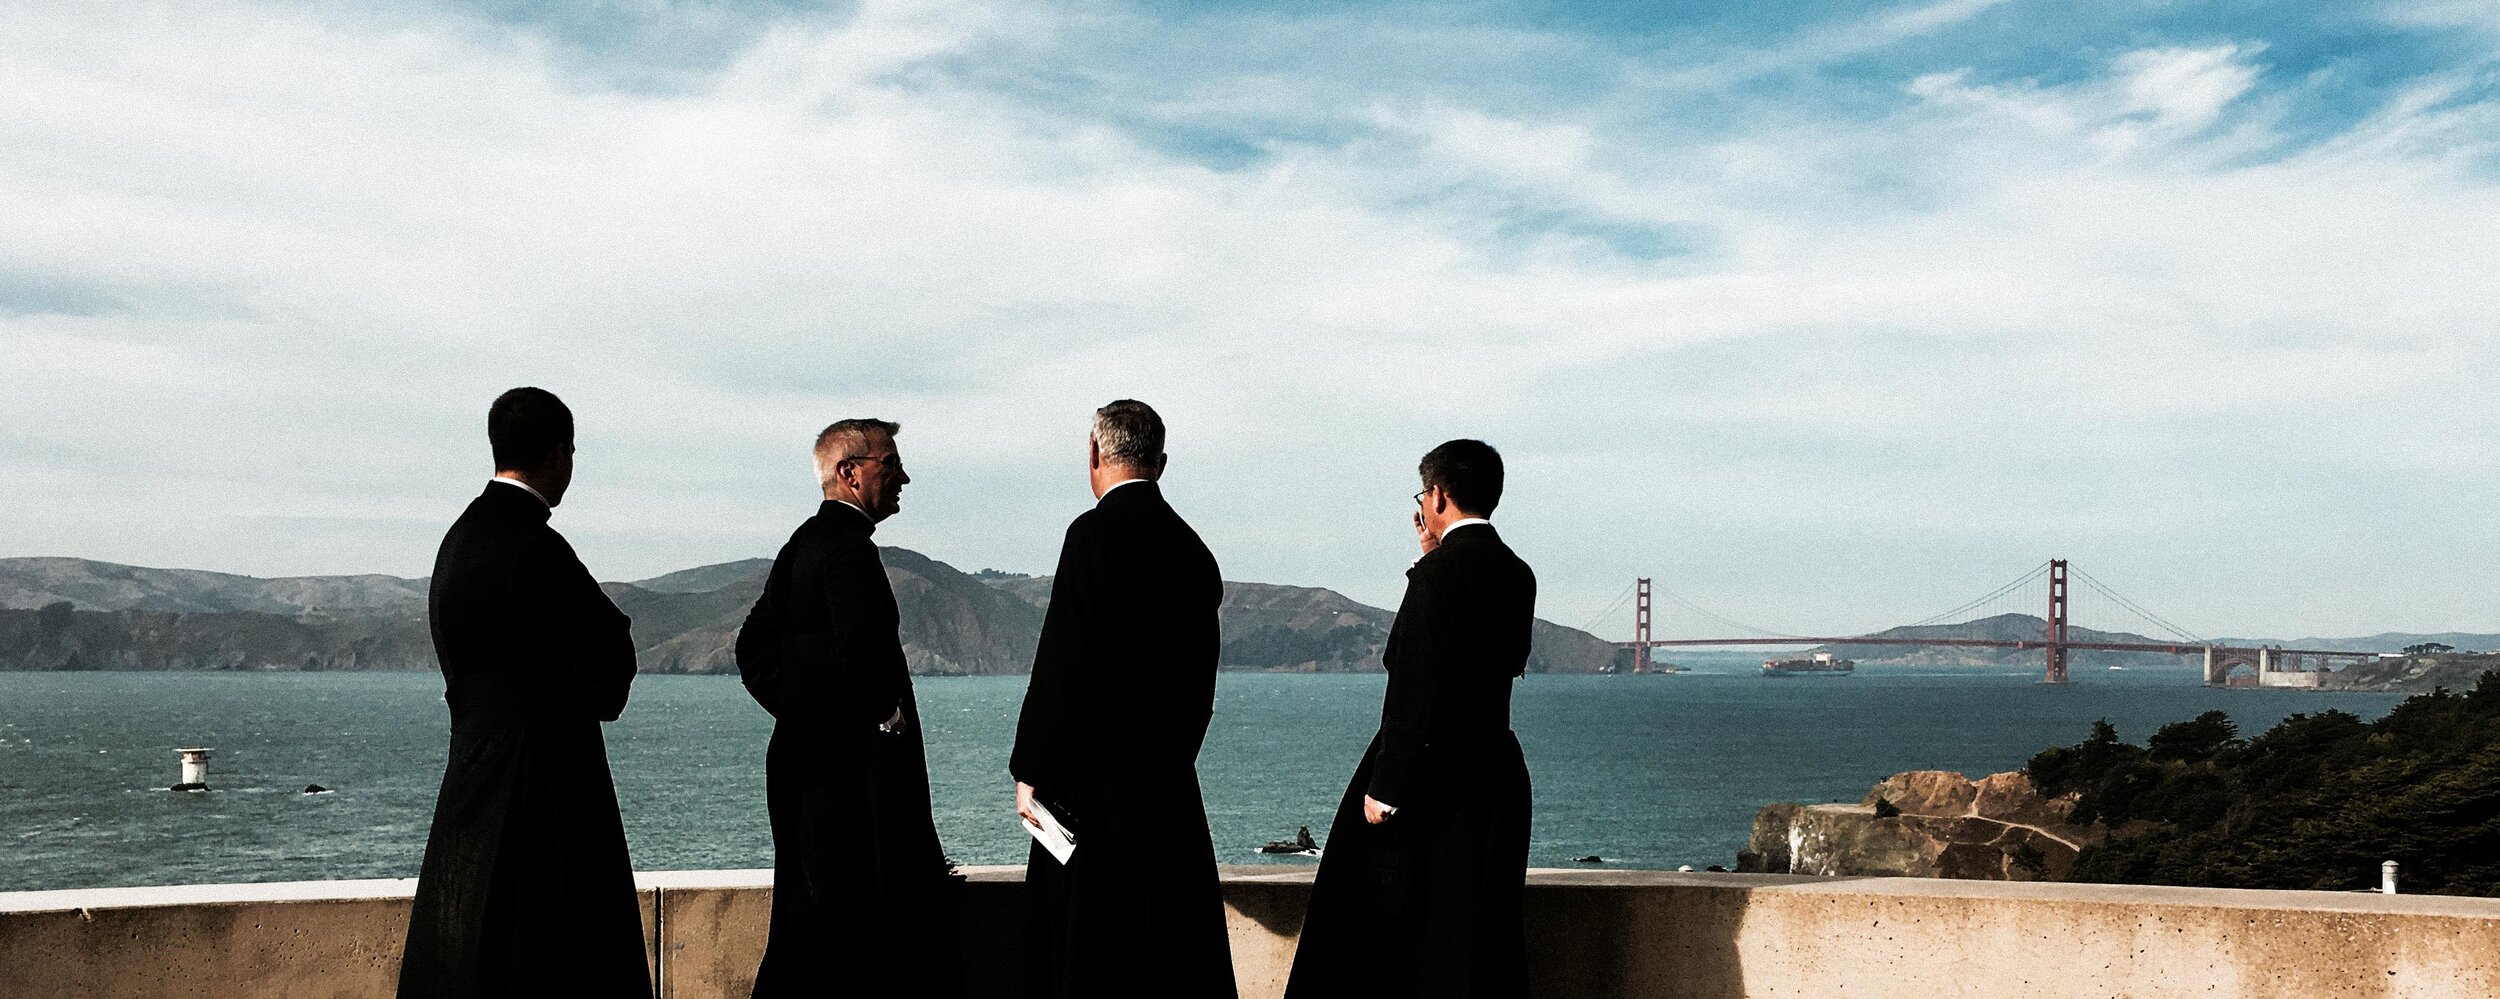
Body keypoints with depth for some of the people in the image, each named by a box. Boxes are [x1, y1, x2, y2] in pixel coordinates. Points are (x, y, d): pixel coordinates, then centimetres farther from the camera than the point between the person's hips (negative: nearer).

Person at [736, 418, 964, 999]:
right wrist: (886, 717, -15)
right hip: (851, 768, -10)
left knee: (806, 917, 15)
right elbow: (862, 647, -30)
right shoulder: (848, 545, -15)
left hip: (800, 752, 10)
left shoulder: (801, 544, 16)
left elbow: (755, 647, 21)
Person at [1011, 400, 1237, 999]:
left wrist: (1032, 772, -11)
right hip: (1170, 786, 7)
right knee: (1167, 950, 11)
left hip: (1095, 781, -7)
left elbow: (1063, 663, -16)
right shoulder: (1190, 546, 11)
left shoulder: (1094, 533, -11)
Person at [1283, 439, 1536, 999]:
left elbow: (1416, 695, -20)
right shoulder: (1518, 576, 8)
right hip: (1497, 779, 8)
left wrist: (1385, 790, -16)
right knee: (1483, 943, 12)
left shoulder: (1438, 573, -16)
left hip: (1434, 784, -8)